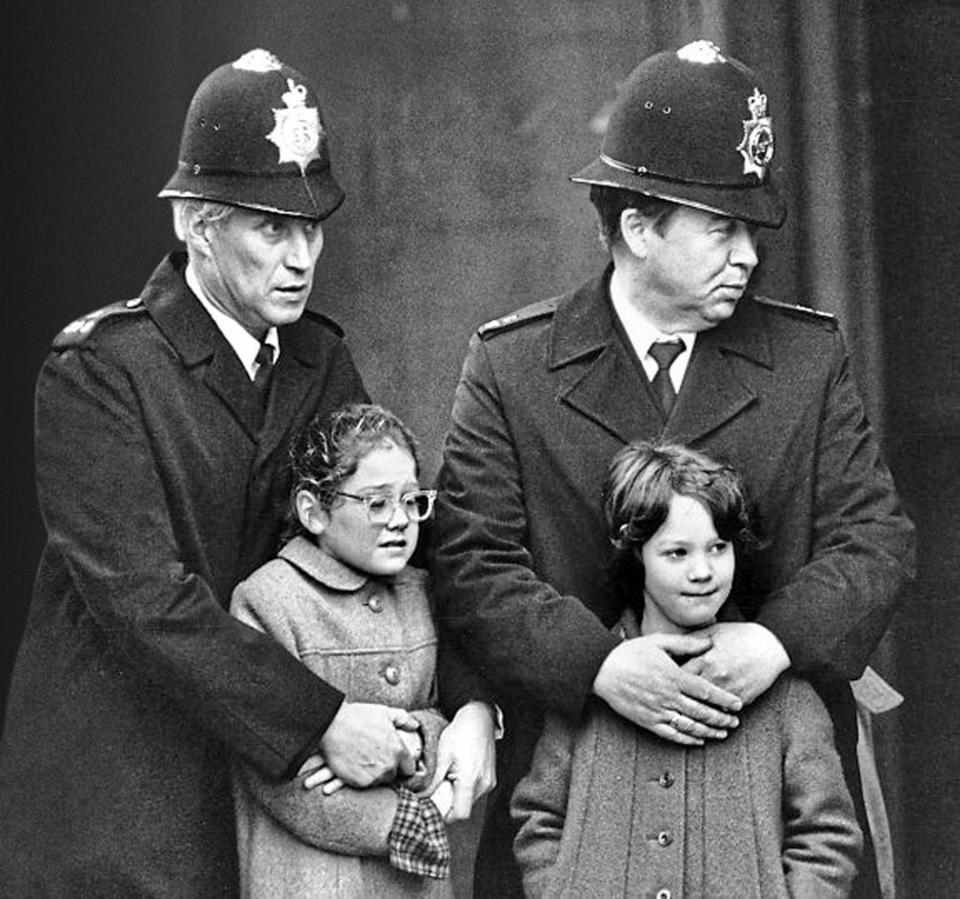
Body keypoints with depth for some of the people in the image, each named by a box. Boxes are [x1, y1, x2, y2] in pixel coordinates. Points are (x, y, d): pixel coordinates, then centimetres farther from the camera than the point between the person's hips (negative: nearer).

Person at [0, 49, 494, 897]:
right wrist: (319, 719, -22)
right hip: (116, 790, -5)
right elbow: (141, 593, -19)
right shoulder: (99, 368, -12)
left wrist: (470, 699, -12)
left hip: (268, 771, 5)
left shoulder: (322, 360, 7)